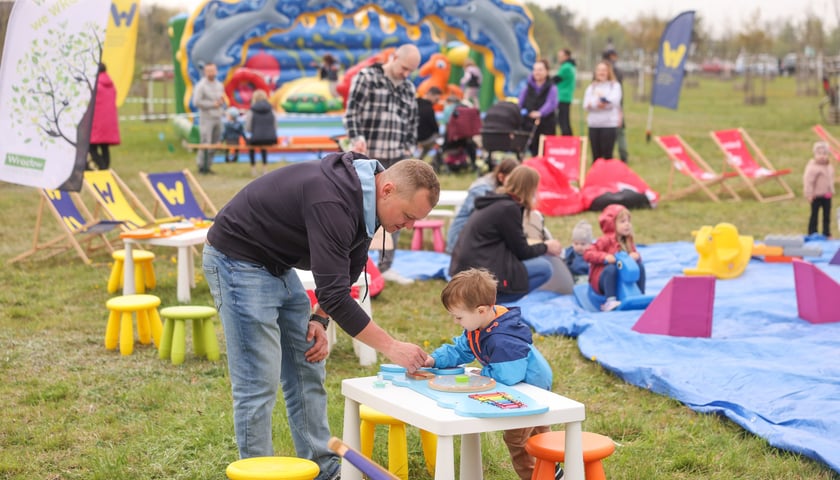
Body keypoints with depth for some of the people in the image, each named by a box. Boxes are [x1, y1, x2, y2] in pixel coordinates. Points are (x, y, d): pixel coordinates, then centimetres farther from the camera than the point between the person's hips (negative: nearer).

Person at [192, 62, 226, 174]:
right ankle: (201, 166, -5)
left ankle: (207, 166, 11)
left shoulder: (219, 85, 15)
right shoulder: (201, 85, -6)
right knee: (205, 143, -10)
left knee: (214, 144, 5)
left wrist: (221, 101, -3)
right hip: (206, 118, -6)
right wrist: (212, 104, -13)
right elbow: (196, 102, -13)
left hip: (217, 118, 6)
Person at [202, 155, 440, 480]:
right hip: (238, 260, -9)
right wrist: (391, 347, -29)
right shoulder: (332, 201, -33)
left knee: (308, 371, 10)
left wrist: (320, 319, -4)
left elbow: (344, 273, 10)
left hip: (278, 265, 9)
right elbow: (333, 292, -34)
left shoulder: (364, 197, -4)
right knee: (258, 384, -9)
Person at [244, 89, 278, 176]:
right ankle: (264, 168, 35)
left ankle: (253, 168, 30)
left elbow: (248, 129, 2)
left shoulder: (251, 111, -1)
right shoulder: (271, 110, 7)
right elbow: (275, 127, 11)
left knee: (250, 143, 34)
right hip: (271, 140, 3)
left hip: (256, 139, -3)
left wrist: (246, 117, 21)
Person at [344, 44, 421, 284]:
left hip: (397, 159, 6)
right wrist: (357, 137, -18)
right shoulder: (367, 77, -1)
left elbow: (413, 122, 23)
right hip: (368, 157, -6)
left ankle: (386, 266, 13)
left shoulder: (409, 89, 16)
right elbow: (352, 110, -7)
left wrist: (409, 147, 11)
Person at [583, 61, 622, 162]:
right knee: (596, 155, 4)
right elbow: (586, 105, 1)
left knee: (607, 155, -4)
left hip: (609, 124, -3)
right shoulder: (591, 87, 14)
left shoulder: (615, 86, 5)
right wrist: (596, 104, -16)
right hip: (594, 124, 3)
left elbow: (614, 101, -11)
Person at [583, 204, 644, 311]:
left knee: (639, 266, -9)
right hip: (602, 280, -6)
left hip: (622, 278, 6)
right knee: (611, 268, -37)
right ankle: (610, 301, -39)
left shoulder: (628, 241, 7)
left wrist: (636, 256, -14)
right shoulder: (606, 240, -15)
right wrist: (605, 257, -34)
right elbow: (587, 254, -21)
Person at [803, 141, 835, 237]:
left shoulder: (829, 167, 7)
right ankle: (812, 234, 11)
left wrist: (831, 191, 18)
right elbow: (808, 181, -19)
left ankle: (826, 234, 24)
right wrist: (809, 194, -19)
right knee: (814, 215, 2)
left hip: (827, 195, 7)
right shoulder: (812, 167, -19)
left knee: (827, 215, 13)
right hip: (817, 196, -7)